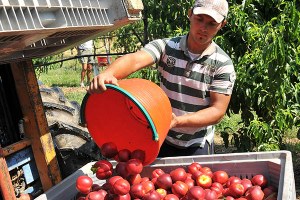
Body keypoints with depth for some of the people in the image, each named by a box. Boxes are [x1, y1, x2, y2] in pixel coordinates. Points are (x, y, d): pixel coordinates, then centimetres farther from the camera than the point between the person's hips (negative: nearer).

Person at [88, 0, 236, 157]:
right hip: (160, 140, 1)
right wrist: (107, 74, -50)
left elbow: (218, 111, -15)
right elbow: (135, 60, -29)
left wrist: (178, 121, -29)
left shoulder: (223, 65, -12)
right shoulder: (166, 47, -11)